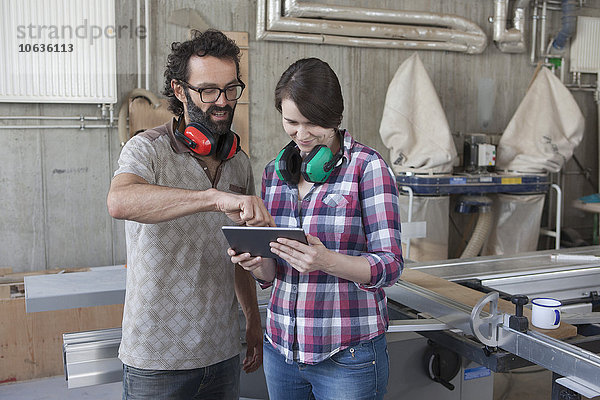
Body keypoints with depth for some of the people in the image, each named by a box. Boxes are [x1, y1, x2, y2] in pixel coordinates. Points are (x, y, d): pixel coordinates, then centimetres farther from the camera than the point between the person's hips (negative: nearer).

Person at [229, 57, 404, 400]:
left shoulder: (368, 166, -9)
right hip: (281, 349, 5)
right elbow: (271, 274, 11)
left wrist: (327, 261, -30)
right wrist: (257, 262, -11)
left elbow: (390, 266, -14)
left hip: (348, 356, -5)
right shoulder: (275, 171, 6)